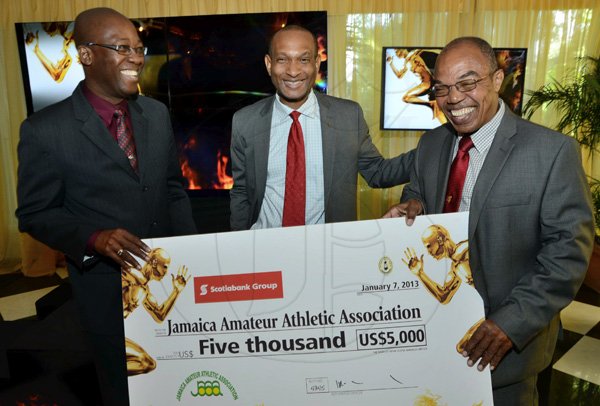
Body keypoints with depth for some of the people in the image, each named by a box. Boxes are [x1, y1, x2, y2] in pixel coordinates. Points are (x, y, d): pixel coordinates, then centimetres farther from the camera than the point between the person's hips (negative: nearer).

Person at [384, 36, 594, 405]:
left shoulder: (553, 151, -16)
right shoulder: (430, 144, 0)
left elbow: (568, 249, -17)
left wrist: (512, 323, -23)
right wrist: (412, 206, -13)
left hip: (511, 338, -4)